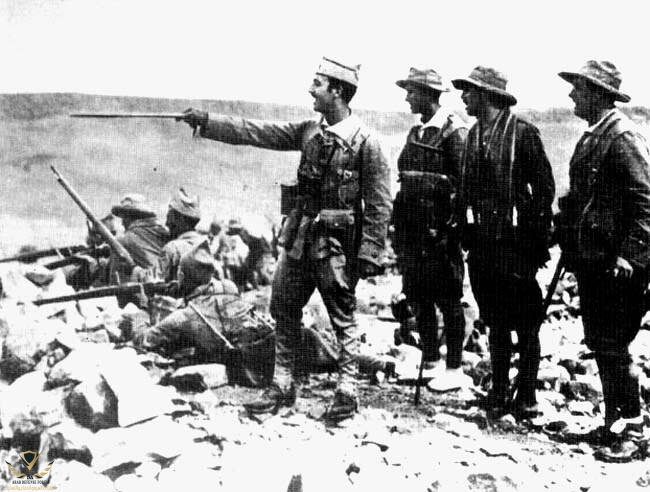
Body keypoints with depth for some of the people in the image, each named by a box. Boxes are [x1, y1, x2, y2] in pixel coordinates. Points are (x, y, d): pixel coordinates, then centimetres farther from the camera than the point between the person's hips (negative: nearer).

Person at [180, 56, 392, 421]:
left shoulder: (365, 142, -11)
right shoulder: (310, 131, 8)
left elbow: (379, 205, -11)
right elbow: (256, 133, 7)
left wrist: (369, 253, -14)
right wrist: (206, 121, 2)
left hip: (336, 242, -7)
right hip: (301, 236, 7)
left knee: (342, 317, 2)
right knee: (284, 309, 11)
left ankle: (348, 392, 14)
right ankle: (283, 387, 22)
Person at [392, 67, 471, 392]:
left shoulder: (453, 132, -9)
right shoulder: (416, 133, 15)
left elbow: (463, 183, -13)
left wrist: (449, 225, -17)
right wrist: (398, 227, 15)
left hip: (439, 227, -8)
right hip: (413, 228, 8)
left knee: (447, 298, 0)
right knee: (418, 297, 12)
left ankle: (454, 370, 9)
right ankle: (430, 362, 24)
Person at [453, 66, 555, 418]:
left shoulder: (522, 133, -8)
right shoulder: (475, 134, 13)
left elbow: (544, 187, -8)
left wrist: (539, 237, -10)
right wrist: (466, 234, 11)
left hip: (515, 241, -7)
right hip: (482, 241, 7)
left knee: (525, 324, 2)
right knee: (494, 322, 13)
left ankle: (526, 396, 11)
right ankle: (499, 391, 22)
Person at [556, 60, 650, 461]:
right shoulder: (591, 137, 15)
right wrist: (569, 241, 18)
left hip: (616, 266, -9)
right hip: (590, 261, 10)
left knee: (613, 348, -5)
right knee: (599, 344, 14)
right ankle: (617, 419, 26)